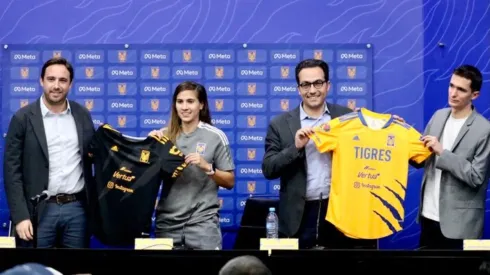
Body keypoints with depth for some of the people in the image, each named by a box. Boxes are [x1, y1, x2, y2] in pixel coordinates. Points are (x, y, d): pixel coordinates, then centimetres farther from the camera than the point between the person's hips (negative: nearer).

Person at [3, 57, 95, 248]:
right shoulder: (23, 118, -2)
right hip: (39, 210, -3)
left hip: (77, 208, 3)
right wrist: (20, 216, -12)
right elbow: (12, 170, -4)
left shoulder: (82, 115, 8)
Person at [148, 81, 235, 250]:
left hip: (202, 220, -3)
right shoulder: (165, 135, 5)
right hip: (167, 220, 3)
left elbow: (230, 182, 1)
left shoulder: (215, 136, -2)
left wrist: (207, 167, -15)